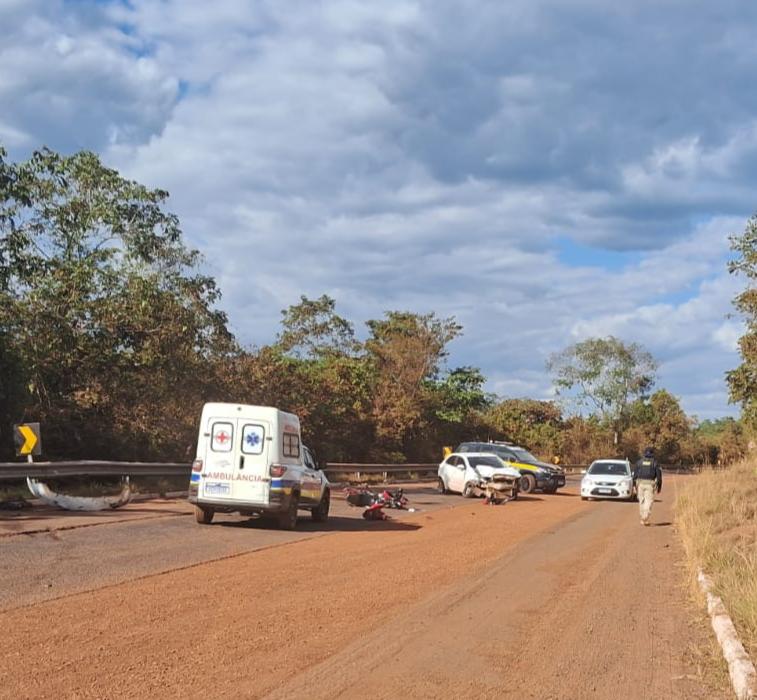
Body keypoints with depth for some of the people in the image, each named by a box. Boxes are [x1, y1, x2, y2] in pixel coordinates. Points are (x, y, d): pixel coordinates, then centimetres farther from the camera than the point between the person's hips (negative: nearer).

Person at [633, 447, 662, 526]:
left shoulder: (639, 462, 7)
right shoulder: (655, 463, 2)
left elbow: (635, 475, 5)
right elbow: (659, 475, 0)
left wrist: (635, 485, 10)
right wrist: (659, 486, 8)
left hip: (640, 483, 2)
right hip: (650, 484, -2)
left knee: (641, 501, 12)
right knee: (648, 502, -3)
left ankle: (642, 519, 16)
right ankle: (645, 519, -17)